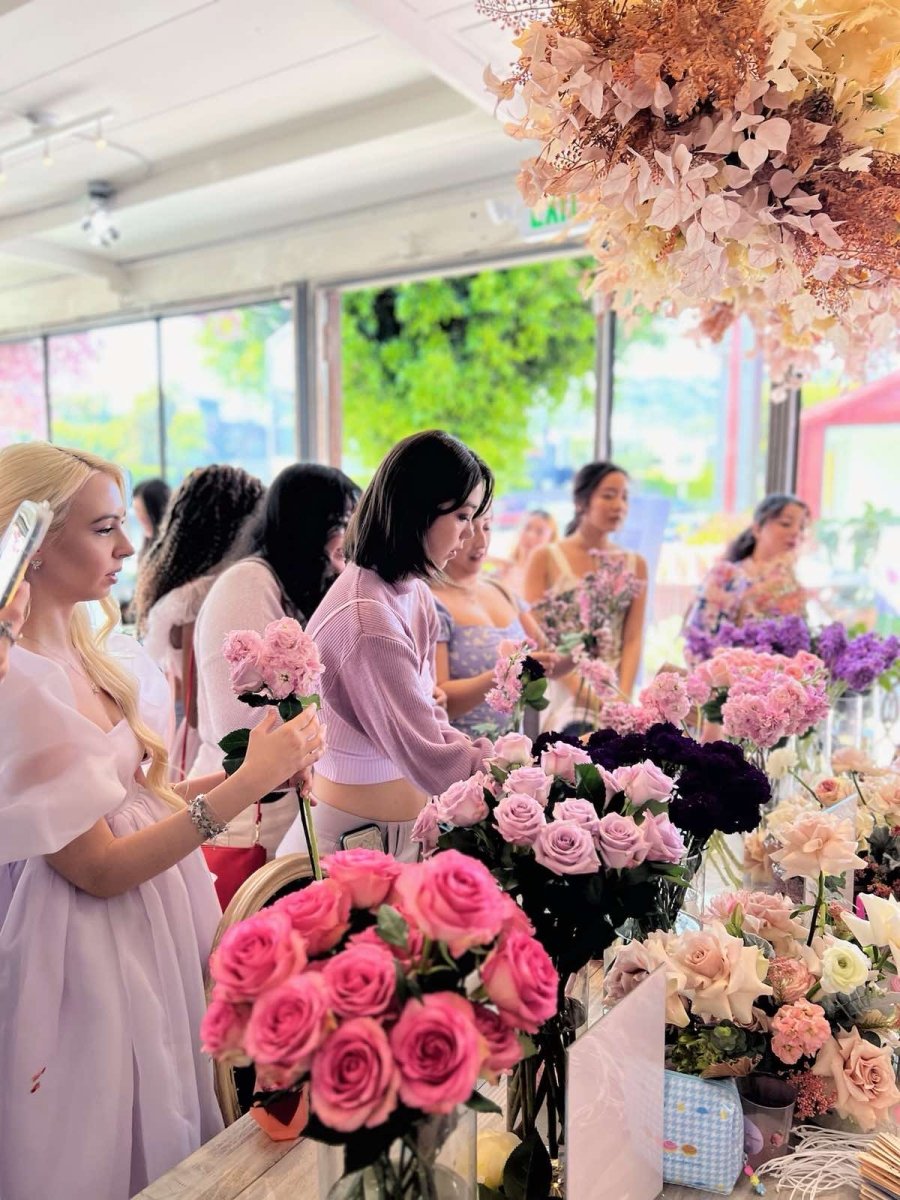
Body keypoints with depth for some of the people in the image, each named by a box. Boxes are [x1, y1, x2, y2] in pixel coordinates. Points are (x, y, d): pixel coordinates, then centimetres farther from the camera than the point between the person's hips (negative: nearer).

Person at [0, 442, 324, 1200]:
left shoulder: (93, 652, 1)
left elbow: (123, 797, 5)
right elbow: (98, 868, -21)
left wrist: (262, 771, -4)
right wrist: (245, 783, -24)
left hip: (157, 925, 7)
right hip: (93, 956, -7)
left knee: (177, 1139, 23)